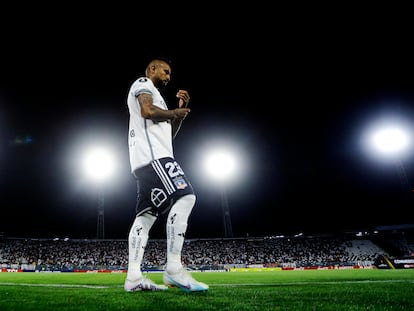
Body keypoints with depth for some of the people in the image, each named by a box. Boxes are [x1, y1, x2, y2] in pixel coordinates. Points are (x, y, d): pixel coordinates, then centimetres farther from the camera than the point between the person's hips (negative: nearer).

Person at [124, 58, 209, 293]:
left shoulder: (152, 95, 35)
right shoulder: (143, 84, 8)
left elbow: (169, 135, 31)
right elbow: (148, 111, -15)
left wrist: (181, 110, 24)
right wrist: (175, 113, 0)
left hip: (145, 161, 10)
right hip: (153, 155, -10)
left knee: (146, 216, 3)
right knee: (185, 197, -19)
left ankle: (133, 276, 3)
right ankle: (173, 268, -19)